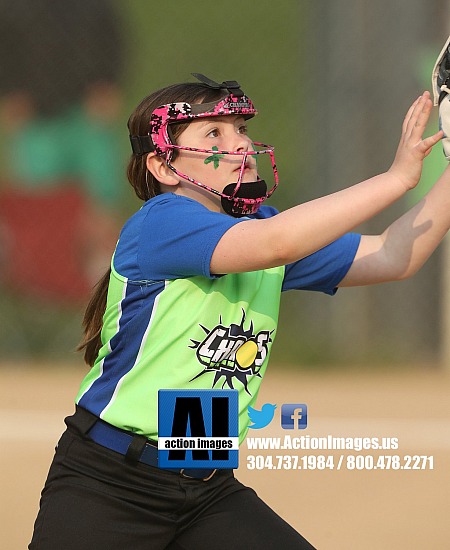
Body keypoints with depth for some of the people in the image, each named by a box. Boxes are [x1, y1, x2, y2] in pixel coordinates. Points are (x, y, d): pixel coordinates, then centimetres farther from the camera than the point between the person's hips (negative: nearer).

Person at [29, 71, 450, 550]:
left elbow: (391, 258, 7)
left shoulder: (258, 223, 11)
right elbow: (276, 243, -31)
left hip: (210, 489, 7)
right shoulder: (160, 223, -15)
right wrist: (397, 177, -28)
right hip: (106, 483, -7)